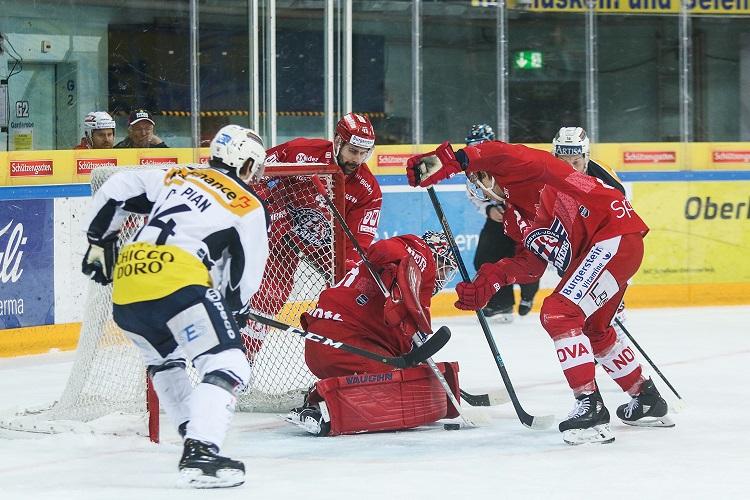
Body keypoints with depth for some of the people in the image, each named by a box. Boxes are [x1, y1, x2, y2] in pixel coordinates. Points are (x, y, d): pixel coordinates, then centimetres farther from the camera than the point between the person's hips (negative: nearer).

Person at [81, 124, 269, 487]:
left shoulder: (174, 178, 24)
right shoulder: (248, 207, 11)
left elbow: (116, 190, 21)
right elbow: (247, 277, 10)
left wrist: (99, 242, 31)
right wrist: (232, 309, 28)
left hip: (125, 290, 7)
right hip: (178, 285, -7)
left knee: (164, 359, 30)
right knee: (227, 365, -7)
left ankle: (195, 436, 29)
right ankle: (200, 455, -24)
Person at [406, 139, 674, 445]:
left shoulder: (522, 169, -9)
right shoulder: (517, 213, 20)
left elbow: (501, 154, -34)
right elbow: (531, 264, 14)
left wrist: (449, 161, -40)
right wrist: (492, 279, 1)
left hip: (614, 235, -11)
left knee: (559, 313, -18)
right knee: (593, 330, 25)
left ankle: (590, 406, -20)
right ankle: (647, 400, 39)